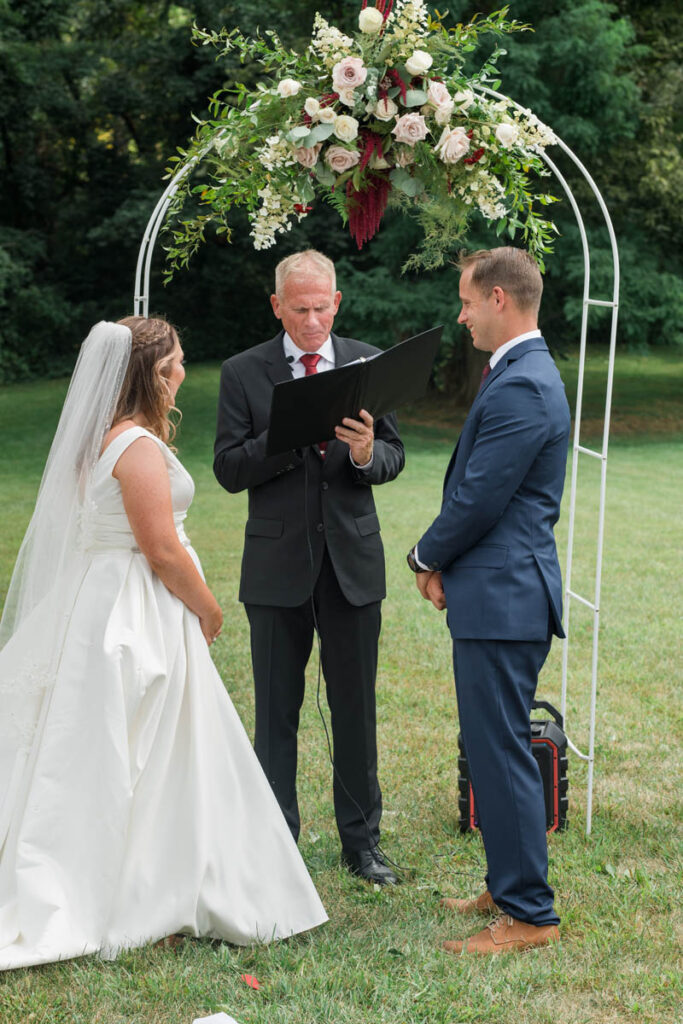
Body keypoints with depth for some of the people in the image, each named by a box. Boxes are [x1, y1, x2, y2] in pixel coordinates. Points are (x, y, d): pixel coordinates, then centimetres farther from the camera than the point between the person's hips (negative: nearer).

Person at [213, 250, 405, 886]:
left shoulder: (368, 363, 4)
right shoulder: (243, 373, -1)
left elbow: (393, 457, 4)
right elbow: (228, 470, -6)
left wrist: (367, 452, -19)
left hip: (354, 563, 1)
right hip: (278, 564, -1)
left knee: (356, 708, 9)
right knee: (276, 711, 7)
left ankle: (361, 841, 22)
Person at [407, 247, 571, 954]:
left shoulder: (520, 386, -18)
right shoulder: (523, 374, 16)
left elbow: (477, 499, -19)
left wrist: (427, 557, -2)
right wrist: (445, 562, 7)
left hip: (503, 597, -11)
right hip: (500, 592, 11)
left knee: (501, 752, -4)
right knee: (494, 749, 17)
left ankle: (529, 915, 5)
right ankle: (509, 888, 29)